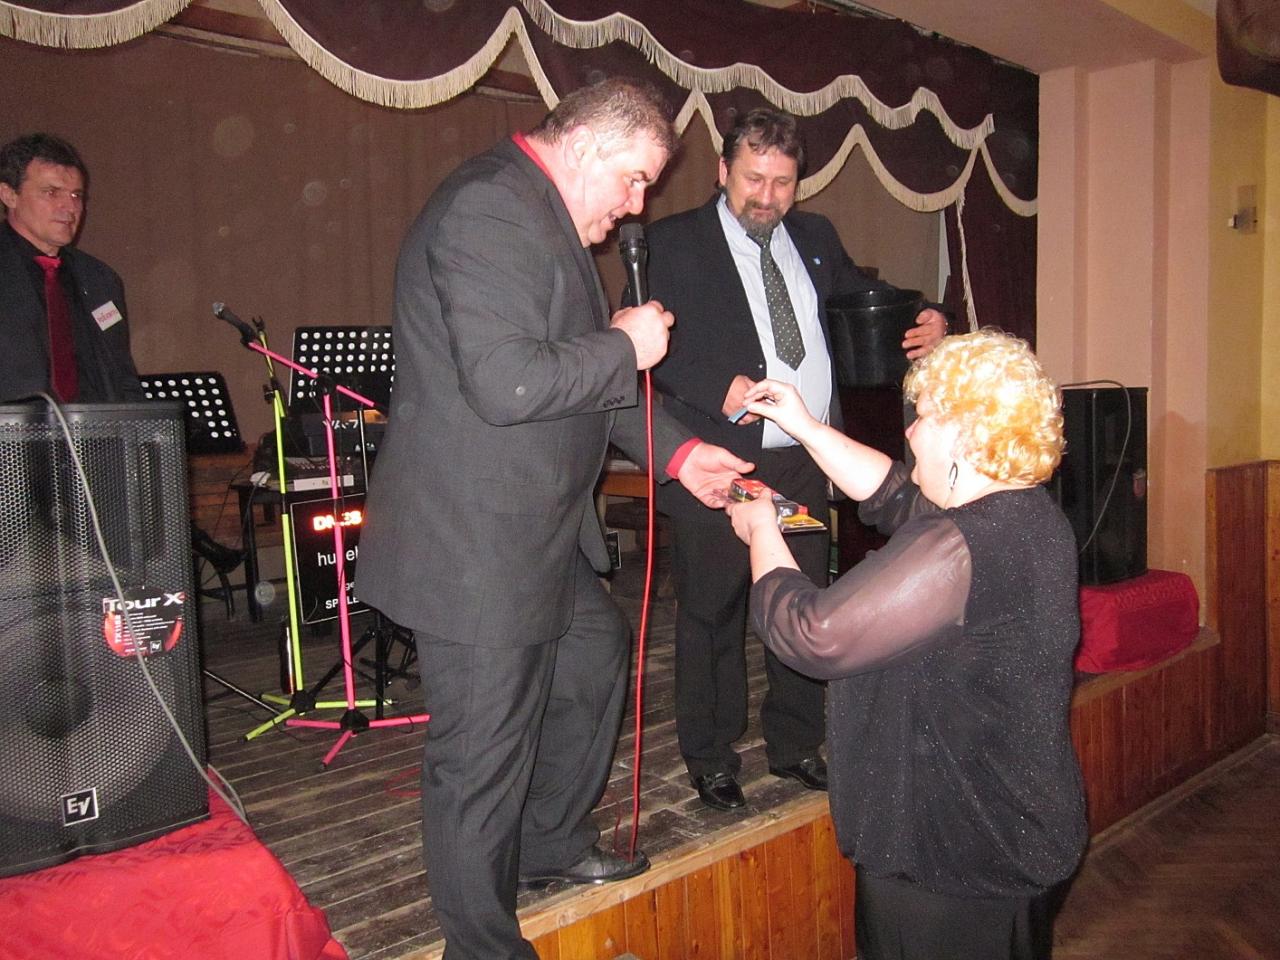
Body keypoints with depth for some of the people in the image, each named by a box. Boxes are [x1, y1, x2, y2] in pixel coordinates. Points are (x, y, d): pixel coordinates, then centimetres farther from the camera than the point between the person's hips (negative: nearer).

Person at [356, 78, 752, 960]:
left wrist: (677, 452, 14)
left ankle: (550, 844, 47)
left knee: (596, 655, 27)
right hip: (475, 549, -11)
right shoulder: (491, 209, -20)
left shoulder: (547, 220, 14)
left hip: (535, 535, 11)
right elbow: (507, 382, -31)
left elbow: (579, 374, 20)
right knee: (483, 758, 2)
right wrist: (625, 345, -16)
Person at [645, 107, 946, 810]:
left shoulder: (815, 237, 13)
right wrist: (719, 389, -26)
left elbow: (862, 294, 23)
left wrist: (922, 323, 2)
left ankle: (794, 745, 32)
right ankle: (711, 758, 24)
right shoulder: (673, 243, -4)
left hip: (805, 463, 6)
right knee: (712, 613, 7)